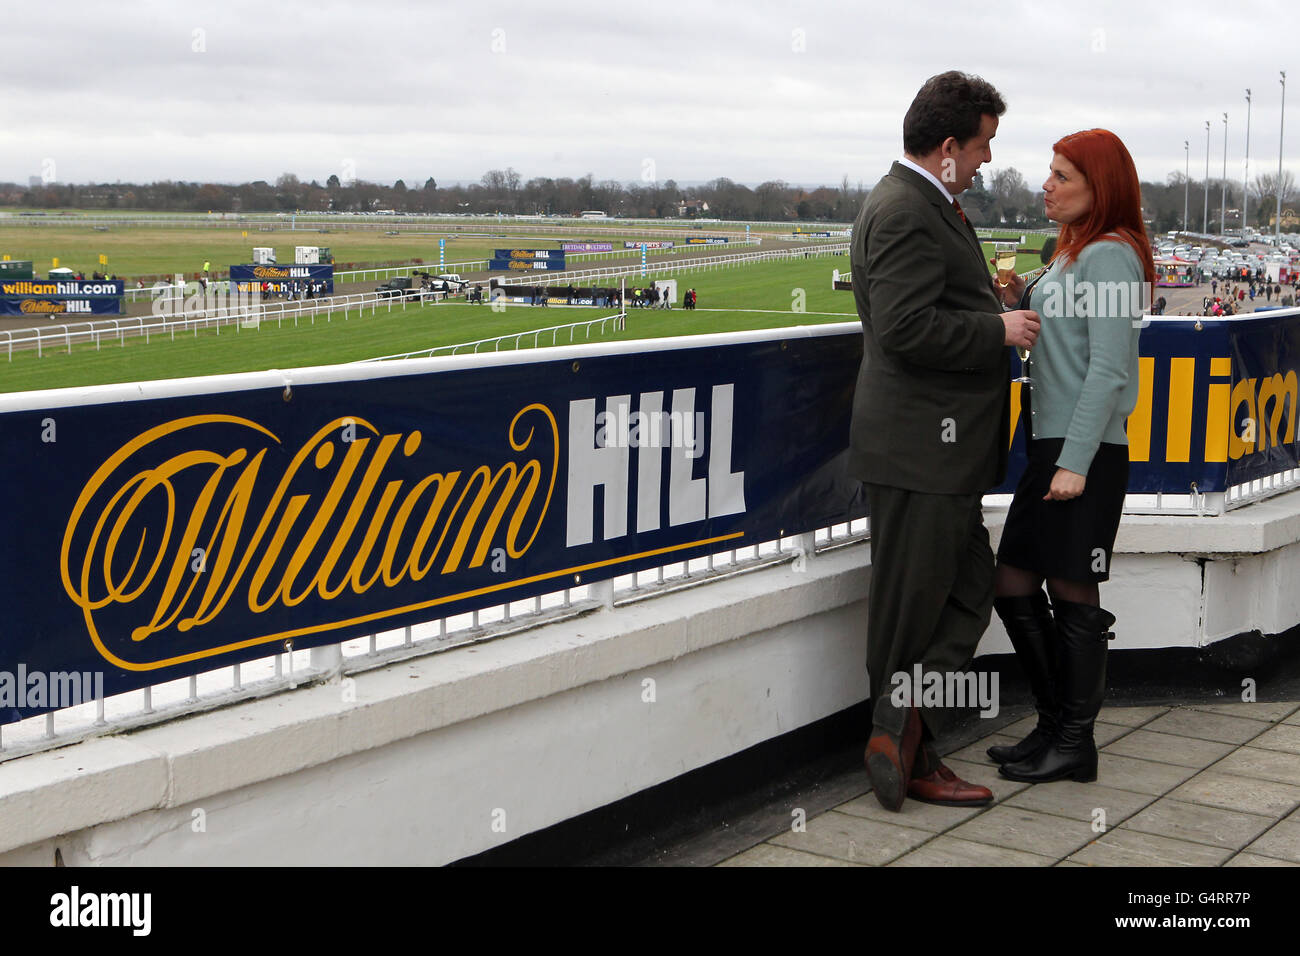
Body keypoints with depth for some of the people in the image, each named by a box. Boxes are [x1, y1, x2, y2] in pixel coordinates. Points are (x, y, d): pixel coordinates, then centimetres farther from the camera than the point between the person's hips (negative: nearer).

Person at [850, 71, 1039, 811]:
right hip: (920, 449, -11)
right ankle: (911, 757, 12)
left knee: (971, 590, 12)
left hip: (942, 449, 11)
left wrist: (993, 306, 15)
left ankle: (904, 734, 11)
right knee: (913, 606, 0)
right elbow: (906, 328, -26)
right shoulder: (906, 213, -17)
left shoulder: (924, 207, 17)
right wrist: (999, 329, -16)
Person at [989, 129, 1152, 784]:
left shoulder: (1109, 254, -11)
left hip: (1086, 451, -9)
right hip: (1052, 444, 9)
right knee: (1013, 585, 11)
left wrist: (1076, 461, -20)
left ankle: (1076, 744, 11)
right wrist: (1018, 305, 4)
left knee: (1072, 594, -1)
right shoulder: (1072, 251, 17)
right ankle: (1056, 723, 23)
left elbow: (1108, 370, -17)